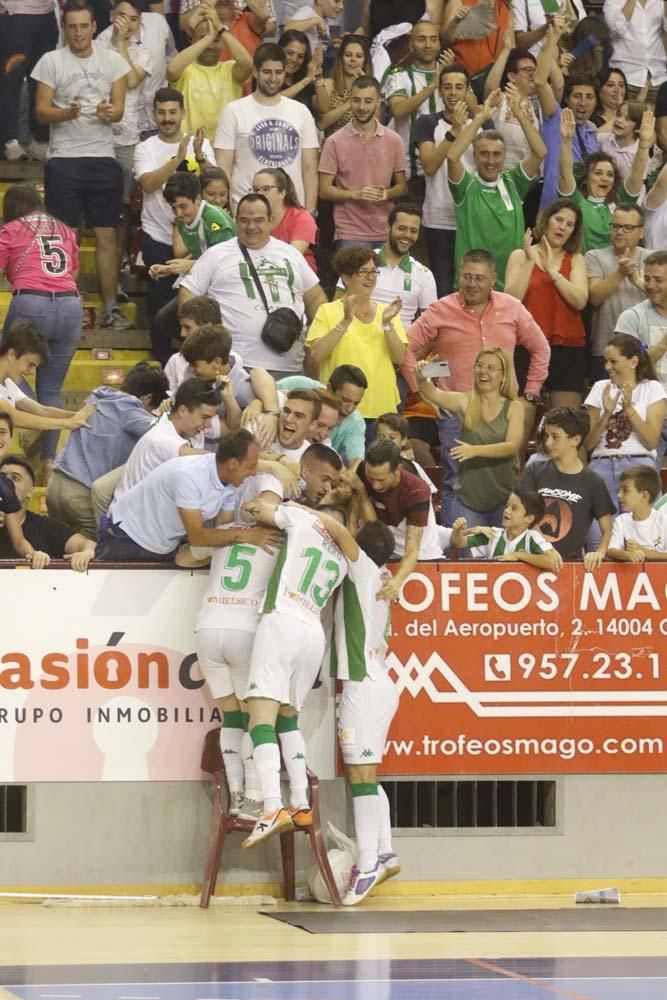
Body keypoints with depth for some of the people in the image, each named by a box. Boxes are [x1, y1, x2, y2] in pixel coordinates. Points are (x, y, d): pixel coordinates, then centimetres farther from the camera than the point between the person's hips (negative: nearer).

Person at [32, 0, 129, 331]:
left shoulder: (112, 60, 5)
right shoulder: (51, 61, -2)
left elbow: (119, 108, 2)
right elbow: (41, 111, -4)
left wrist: (108, 113, -21)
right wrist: (68, 113, -24)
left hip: (103, 158, 2)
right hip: (63, 158, -2)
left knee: (106, 235, 4)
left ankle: (111, 308, 8)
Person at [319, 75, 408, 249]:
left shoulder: (393, 140, 7)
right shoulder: (335, 142, -1)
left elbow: (402, 186, 12)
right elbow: (324, 190, -2)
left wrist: (387, 194, -10)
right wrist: (355, 194, -18)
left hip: (385, 234, 3)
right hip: (350, 236, -3)